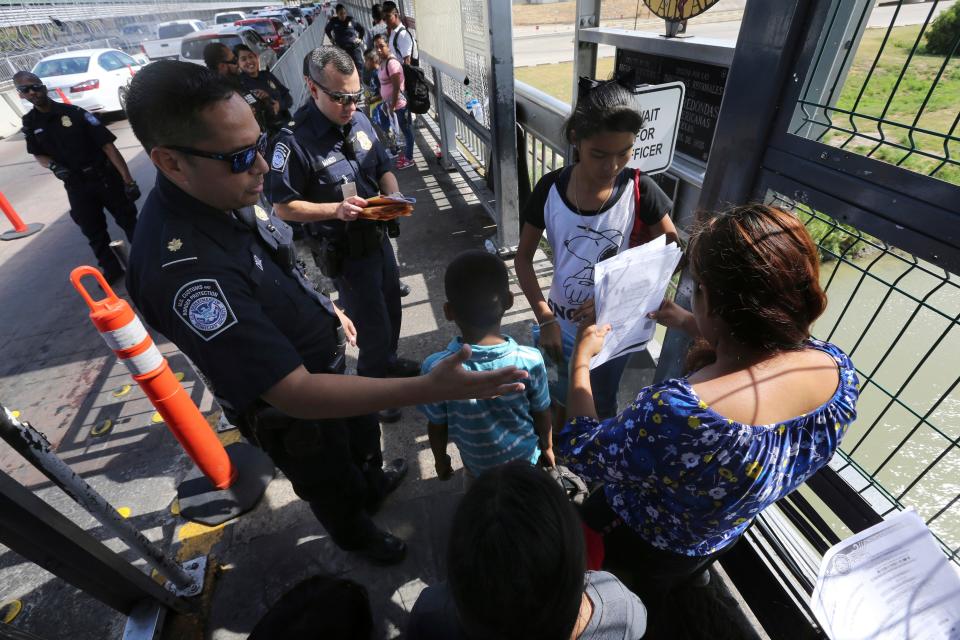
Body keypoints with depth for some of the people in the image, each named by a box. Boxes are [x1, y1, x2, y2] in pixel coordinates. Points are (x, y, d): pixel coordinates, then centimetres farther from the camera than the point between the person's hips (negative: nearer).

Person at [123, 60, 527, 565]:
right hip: (288, 411, -7)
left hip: (321, 363, 7)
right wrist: (432, 389, -45)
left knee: (363, 434, 33)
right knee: (333, 486, 25)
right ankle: (355, 534, 60)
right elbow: (294, 393, -41)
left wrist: (325, 308, 15)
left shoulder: (222, 194, -13)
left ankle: (372, 484, 67)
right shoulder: (182, 267, -41)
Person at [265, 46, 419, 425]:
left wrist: (394, 196, -11)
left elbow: (383, 169, 10)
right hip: (345, 252, -7)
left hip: (378, 237, 7)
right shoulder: (295, 141, -21)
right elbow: (283, 207, -15)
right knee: (373, 326, 5)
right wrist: (336, 210, -28)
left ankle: (389, 363, 51)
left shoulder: (361, 122, -1)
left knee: (391, 310, 23)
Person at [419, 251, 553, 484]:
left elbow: (437, 426, -15)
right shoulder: (530, 360, -29)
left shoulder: (436, 368, -32)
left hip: (478, 467, 0)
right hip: (525, 460, 0)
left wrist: (440, 458, 6)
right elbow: (542, 415, -12)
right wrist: (547, 447, 9)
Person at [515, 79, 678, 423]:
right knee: (564, 390, 26)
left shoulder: (639, 191, -17)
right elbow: (523, 257, -8)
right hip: (562, 324, 1)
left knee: (601, 402, 22)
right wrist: (545, 318, -16)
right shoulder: (551, 188, -15)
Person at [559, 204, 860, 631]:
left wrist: (581, 356, -20)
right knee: (656, 595, 41)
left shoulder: (677, 415, -50)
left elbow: (581, 452, -31)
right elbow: (759, 358, 0)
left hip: (638, 545, -6)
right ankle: (647, 613, 70)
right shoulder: (836, 368, -25)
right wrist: (687, 324, 5)